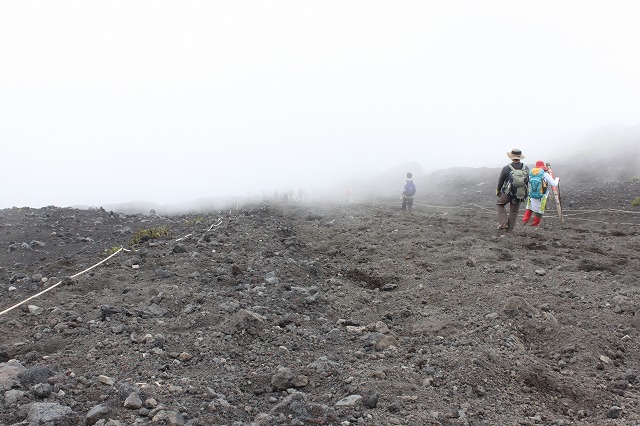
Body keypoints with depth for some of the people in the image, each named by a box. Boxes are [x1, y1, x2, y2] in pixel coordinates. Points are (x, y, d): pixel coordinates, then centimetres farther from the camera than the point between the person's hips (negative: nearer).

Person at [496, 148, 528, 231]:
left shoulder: (506, 168, -18)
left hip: (507, 193, -2)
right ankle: (509, 229, 18)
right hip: (519, 195, 2)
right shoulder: (526, 168, -7)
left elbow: (500, 181, -5)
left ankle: (503, 223, 10)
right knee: (514, 212, 15)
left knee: (500, 204, 23)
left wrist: (498, 190, 13)